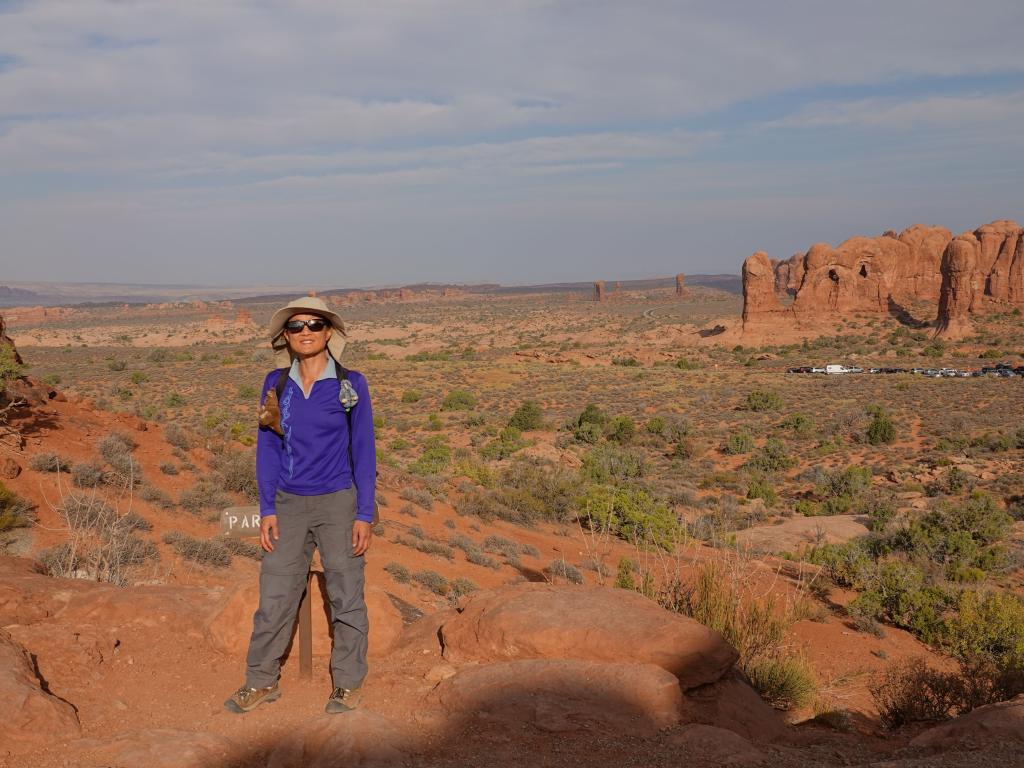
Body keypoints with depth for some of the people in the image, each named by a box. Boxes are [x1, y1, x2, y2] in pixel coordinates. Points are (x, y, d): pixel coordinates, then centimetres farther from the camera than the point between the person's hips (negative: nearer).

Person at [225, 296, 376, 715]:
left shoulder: (350, 384, -5)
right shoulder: (276, 384, 3)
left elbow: (363, 451, -2)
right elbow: (267, 448, 6)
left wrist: (365, 514, -6)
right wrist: (267, 510, 0)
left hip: (337, 503, -2)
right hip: (289, 505, 2)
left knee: (345, 596, 5)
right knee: (274, 596, 6)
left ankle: (347, 684, 19)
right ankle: (262, 680, 21)